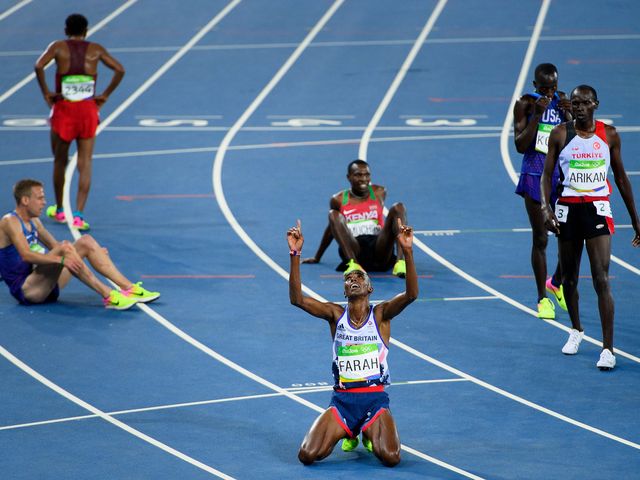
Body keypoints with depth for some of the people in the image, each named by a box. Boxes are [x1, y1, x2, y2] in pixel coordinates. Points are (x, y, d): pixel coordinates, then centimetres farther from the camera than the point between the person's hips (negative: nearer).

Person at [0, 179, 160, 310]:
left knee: (86, 241, 1)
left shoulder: (33, 222, 17)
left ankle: (128, 287, -7)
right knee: (64, 248, -30)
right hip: (25, 290, -9)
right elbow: (26, 255, -26)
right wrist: (61, 260, -37)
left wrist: (88, 250, 12)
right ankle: (108, 296, -33)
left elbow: (55, 246, 25)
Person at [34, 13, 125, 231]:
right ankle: (79, 215, -12)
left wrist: (46, 93, -6)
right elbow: (120, 70, -4)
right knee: (85, 164, 0)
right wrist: (105, 95, 2)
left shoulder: (58, 47, 1)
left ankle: (59, 210, 30)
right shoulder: (96, 50, 5)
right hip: (88, 110, 0)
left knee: (60, 161, 17)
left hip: (64, 109, 0)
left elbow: (39, 66, -16)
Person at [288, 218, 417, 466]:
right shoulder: (336, 314, 4)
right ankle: (349, 433, 17)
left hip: (375, 398, -1)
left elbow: (411, 294, -17)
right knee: (307, 455, -17)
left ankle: (371, 435, 14)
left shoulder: (381, 314, 1)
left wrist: (407, 252, -28)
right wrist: (295, 254, -18)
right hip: (342, 399, 1)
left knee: (390, 458, -26)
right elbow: (297, 298, -9)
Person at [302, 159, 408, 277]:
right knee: (333, 215, -21)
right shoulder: (338, 200, 9)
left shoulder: (379, 193, 12)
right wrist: (317, 257, 30)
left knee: (398, 208, -16)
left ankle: (400, 262, -38)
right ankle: (353, 264, -44)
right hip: (353, 250, -1)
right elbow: (332, 229, 22)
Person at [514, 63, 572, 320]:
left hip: (562, 174, 3)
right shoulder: (525, 104, -6)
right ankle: (542, 298, 10)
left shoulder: (563, 101, 4)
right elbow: (520, 145, -12)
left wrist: (568, 115, -12)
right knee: (540, 239, 0)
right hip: (535, 176, -3)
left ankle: (556, 283, 24)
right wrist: (537, 115, -20)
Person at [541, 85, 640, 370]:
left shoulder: (609, 135, 2)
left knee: (601, 280, -12)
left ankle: (608, 349, -14)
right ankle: (576, 330, 39)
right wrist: (546, 208, -16)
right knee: (569, 278, 14)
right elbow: (547, 175, 1)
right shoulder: (560, 135, -1)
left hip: (598, 210, -1)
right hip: (568, 209, 1)